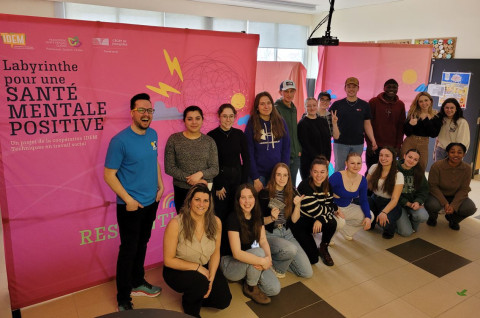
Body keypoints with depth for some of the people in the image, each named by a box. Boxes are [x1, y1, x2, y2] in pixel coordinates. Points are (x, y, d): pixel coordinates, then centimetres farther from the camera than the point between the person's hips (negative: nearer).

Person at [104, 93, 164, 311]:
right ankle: (123, 299, 20)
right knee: (129, 250, 4)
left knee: (142, 244, 20)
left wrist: (160, 185, 8)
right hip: (131, 206, -6)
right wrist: (128, 199, -18)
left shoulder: (153, 135, 2)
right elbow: (109, 175, -15)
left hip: (151, 202, 6)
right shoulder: (120, 141, -18)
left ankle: (137, 283, 39)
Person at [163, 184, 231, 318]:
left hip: (205, 268, 4)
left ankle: (197, 297, 23)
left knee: (224, 301, -8)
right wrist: (197, 267, -21)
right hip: (178, 270, -4)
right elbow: (168, 260, -17)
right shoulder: (175, 224, -23)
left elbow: (215, 253, 0)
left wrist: (211, 277, -13)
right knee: (200, 282, -32)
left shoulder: (215, 222, -10)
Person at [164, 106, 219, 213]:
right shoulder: (174, 139, -1)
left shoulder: (209, 141, 2)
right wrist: (190, 179, -13)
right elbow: (169, 168, -5)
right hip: (181, 191, -1)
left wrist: (200, 174, -19)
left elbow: (215, 169, 0)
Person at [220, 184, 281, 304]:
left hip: (249, 259, 6)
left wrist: (268, 257, -21)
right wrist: (263, 261, -29)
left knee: (275, 289, -11)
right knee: (258, 252, -33)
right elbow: (237, 253, -28)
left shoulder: (257, 215, 0)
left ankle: (249, 276, 14)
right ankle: (250, 288, -7)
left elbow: (263, 241, -1)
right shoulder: (234, 218, -23)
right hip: (231, 264, -6)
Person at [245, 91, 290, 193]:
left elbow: (286, 148, 5)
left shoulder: (280, 122, 4)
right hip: (259, 173, -2)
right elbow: (249, 153, -4)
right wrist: (255, 178, -9)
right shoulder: (252, 124, -2)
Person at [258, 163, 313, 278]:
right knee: (291, 249, -36)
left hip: (286, 233, 5)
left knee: (307, 273, -3)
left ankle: (280, 257, 17)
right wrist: (272, 218, -25)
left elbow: (294, 220, 1)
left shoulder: (291, 194, 4)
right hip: (269, 234, -5)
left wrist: (297, 205, -15)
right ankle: (274, 264, -5)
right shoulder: (264, 194, -11)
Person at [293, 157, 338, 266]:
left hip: (316, 221, 6)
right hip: (300, 222, -6)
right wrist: (334, 208, -12)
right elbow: (315, 210, -25)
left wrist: (321, 220, -25)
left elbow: (328, 206, -6)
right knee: (313, 259, -16)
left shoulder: (327, 186, -1)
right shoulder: (305, 186, -22)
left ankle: (323, 249, 0)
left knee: (332, 223, -28)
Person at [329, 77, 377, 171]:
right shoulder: (337, 104, 2)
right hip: (340, 143, -2)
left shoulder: (364, 105, 9)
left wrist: (373, 140, 1)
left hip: (358, 144, 2)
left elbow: (367, 124, 10)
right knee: (339, 169, 1)